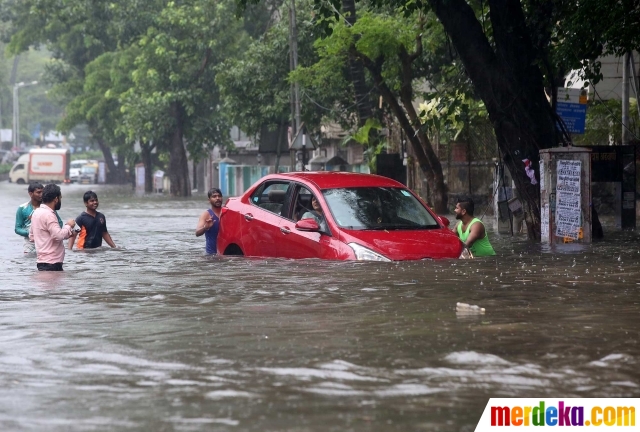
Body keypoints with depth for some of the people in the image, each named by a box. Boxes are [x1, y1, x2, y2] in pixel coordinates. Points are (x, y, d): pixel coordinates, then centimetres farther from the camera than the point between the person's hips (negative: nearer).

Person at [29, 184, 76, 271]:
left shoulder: (37, 212, 13)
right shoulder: (48, 214, -17)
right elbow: (59, 235, -25)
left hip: (43, 261, 10)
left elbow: (32, 236, 21)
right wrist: (68, 226, -6)